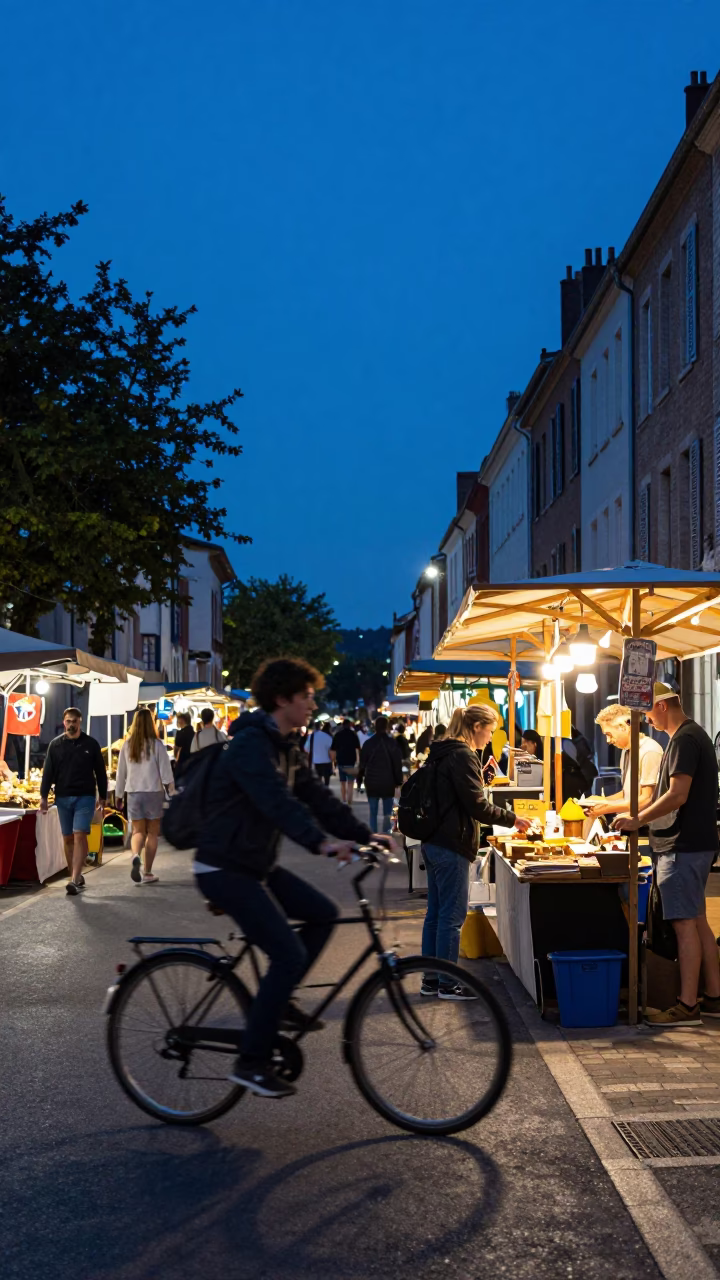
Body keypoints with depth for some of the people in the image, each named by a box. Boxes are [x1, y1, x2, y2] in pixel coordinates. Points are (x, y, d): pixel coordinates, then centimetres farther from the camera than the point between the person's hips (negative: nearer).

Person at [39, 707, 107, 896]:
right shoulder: (55, 745, 6)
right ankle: (77, 877, 19)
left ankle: (74, 880, -16)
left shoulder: (91, 744, 2)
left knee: (79, 836, -12)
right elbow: (48, 772, 5)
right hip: (62, 797, 3)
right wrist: (43, 796, -1)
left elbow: (100, 772, 6)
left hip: (85, 797, -3)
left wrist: (102, 797, 6)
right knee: (68, 838, 7)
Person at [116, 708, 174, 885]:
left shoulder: (127, 745, 0)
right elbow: (166, 772, -7)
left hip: (134, 793, 2)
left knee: (138, 831, 10)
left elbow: (121, 771, 8)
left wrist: (119, 794, 18)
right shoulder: (157, 745, -8)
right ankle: (147, 872, 9)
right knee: (152, 832, 8)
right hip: (154, 792, -2)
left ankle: (136, 856, -21)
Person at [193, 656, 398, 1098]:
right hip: (225, 870, -10)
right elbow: (277, 802, -35)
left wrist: (367, 835, -1)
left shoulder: (288, 750, 12)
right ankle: (252, 1062, -4)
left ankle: (277, 999, 16)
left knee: (323, 913, 5)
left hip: (257, 864, 10)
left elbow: (318, 798, 9)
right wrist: (322, 842, -47)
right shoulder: (251, 745, -20)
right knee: (289, 954, -14)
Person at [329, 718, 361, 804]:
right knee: (350, 783, 1)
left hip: (340, 762, 2)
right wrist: (358, 761, -9)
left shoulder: (337, 735, 6)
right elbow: (357, 749, -9)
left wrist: (333, 762, 11)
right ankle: (349, 802, -9)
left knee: (342, 783, 12)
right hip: (351, 762, -2)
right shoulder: (353, 735, -1)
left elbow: (333, 750, 5)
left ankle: (343, 801, 10)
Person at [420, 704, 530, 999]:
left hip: (433, 842, 10)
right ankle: (447, 984, 5)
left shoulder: (443, 752, 14)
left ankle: (430, 979, 20)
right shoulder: (463, 756, -16)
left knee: (435, 913, 14)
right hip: (452, 846, -10)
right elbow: (476, 806, -18)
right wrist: (512, 819, -9)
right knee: (452, 916, -2)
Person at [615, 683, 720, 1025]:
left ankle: (687, 1006, -3)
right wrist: (640, 816, 17)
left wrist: (638, 820, -15)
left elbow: (678, 795, -23)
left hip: (683, 847, -10)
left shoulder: (684, 740, -16)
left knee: (685, 924, -7)